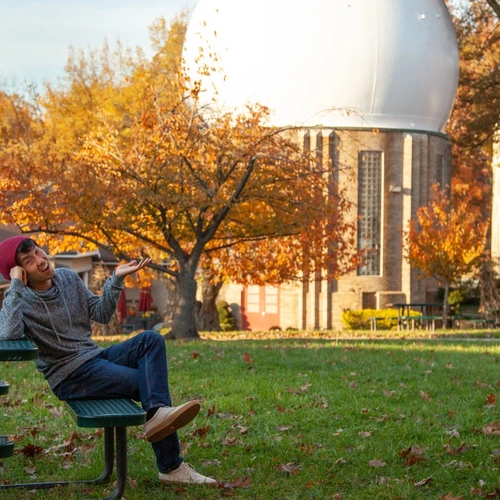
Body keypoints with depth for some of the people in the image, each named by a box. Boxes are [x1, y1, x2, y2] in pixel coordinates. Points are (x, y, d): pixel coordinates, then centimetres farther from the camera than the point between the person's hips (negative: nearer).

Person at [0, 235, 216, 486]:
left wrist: (116, 279, 1)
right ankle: (170, 468, -18)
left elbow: (101, 314, 14)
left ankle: (158, 413, -37)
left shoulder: (68, 278, 8)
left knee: (151, 340, -19)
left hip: (95, 357, 7)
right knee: (152, 382, -18)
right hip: (69, 376, -7)